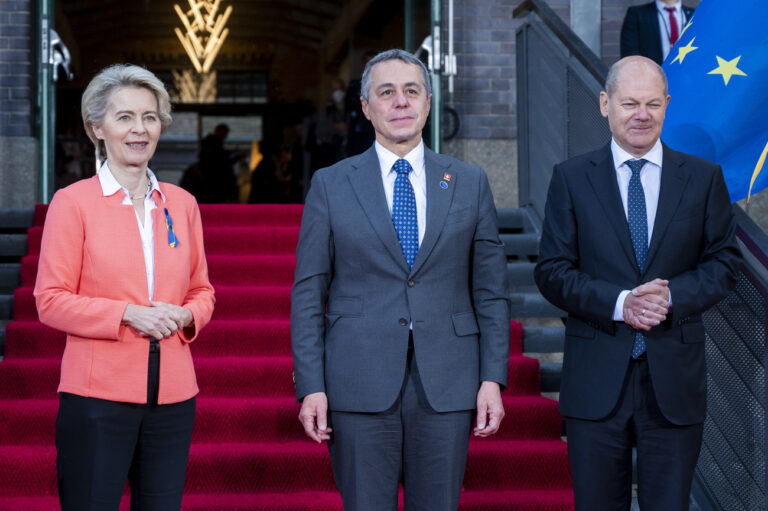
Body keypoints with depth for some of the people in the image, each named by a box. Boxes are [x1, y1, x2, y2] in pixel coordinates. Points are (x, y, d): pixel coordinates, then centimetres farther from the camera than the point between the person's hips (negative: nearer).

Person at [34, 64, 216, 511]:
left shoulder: (182, 204, 12)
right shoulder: (73, 202, -1)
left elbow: (202, 290, 18)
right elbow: (51, 301, -4)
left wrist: (185, 316, -4)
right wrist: (127, 314, -15)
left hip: (172, 394, 4)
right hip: (98, 391, -4)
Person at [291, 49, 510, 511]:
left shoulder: (470, 183, 9)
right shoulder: (330, 185, 6)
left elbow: (491, 291, 8)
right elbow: (308, 294, 3)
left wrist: (493, 378, -1)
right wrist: (310, 386, -5)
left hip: (446, 386, 1)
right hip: (360, 385, -1)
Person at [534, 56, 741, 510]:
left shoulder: (704, 178, 6)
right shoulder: (571, 178, 3)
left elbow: (724, 262, 5)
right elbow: (552, 271, -1)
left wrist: (673, 297, -14)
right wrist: (618, 303, -16)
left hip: (675, 380, 1)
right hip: (596, 379, 0)